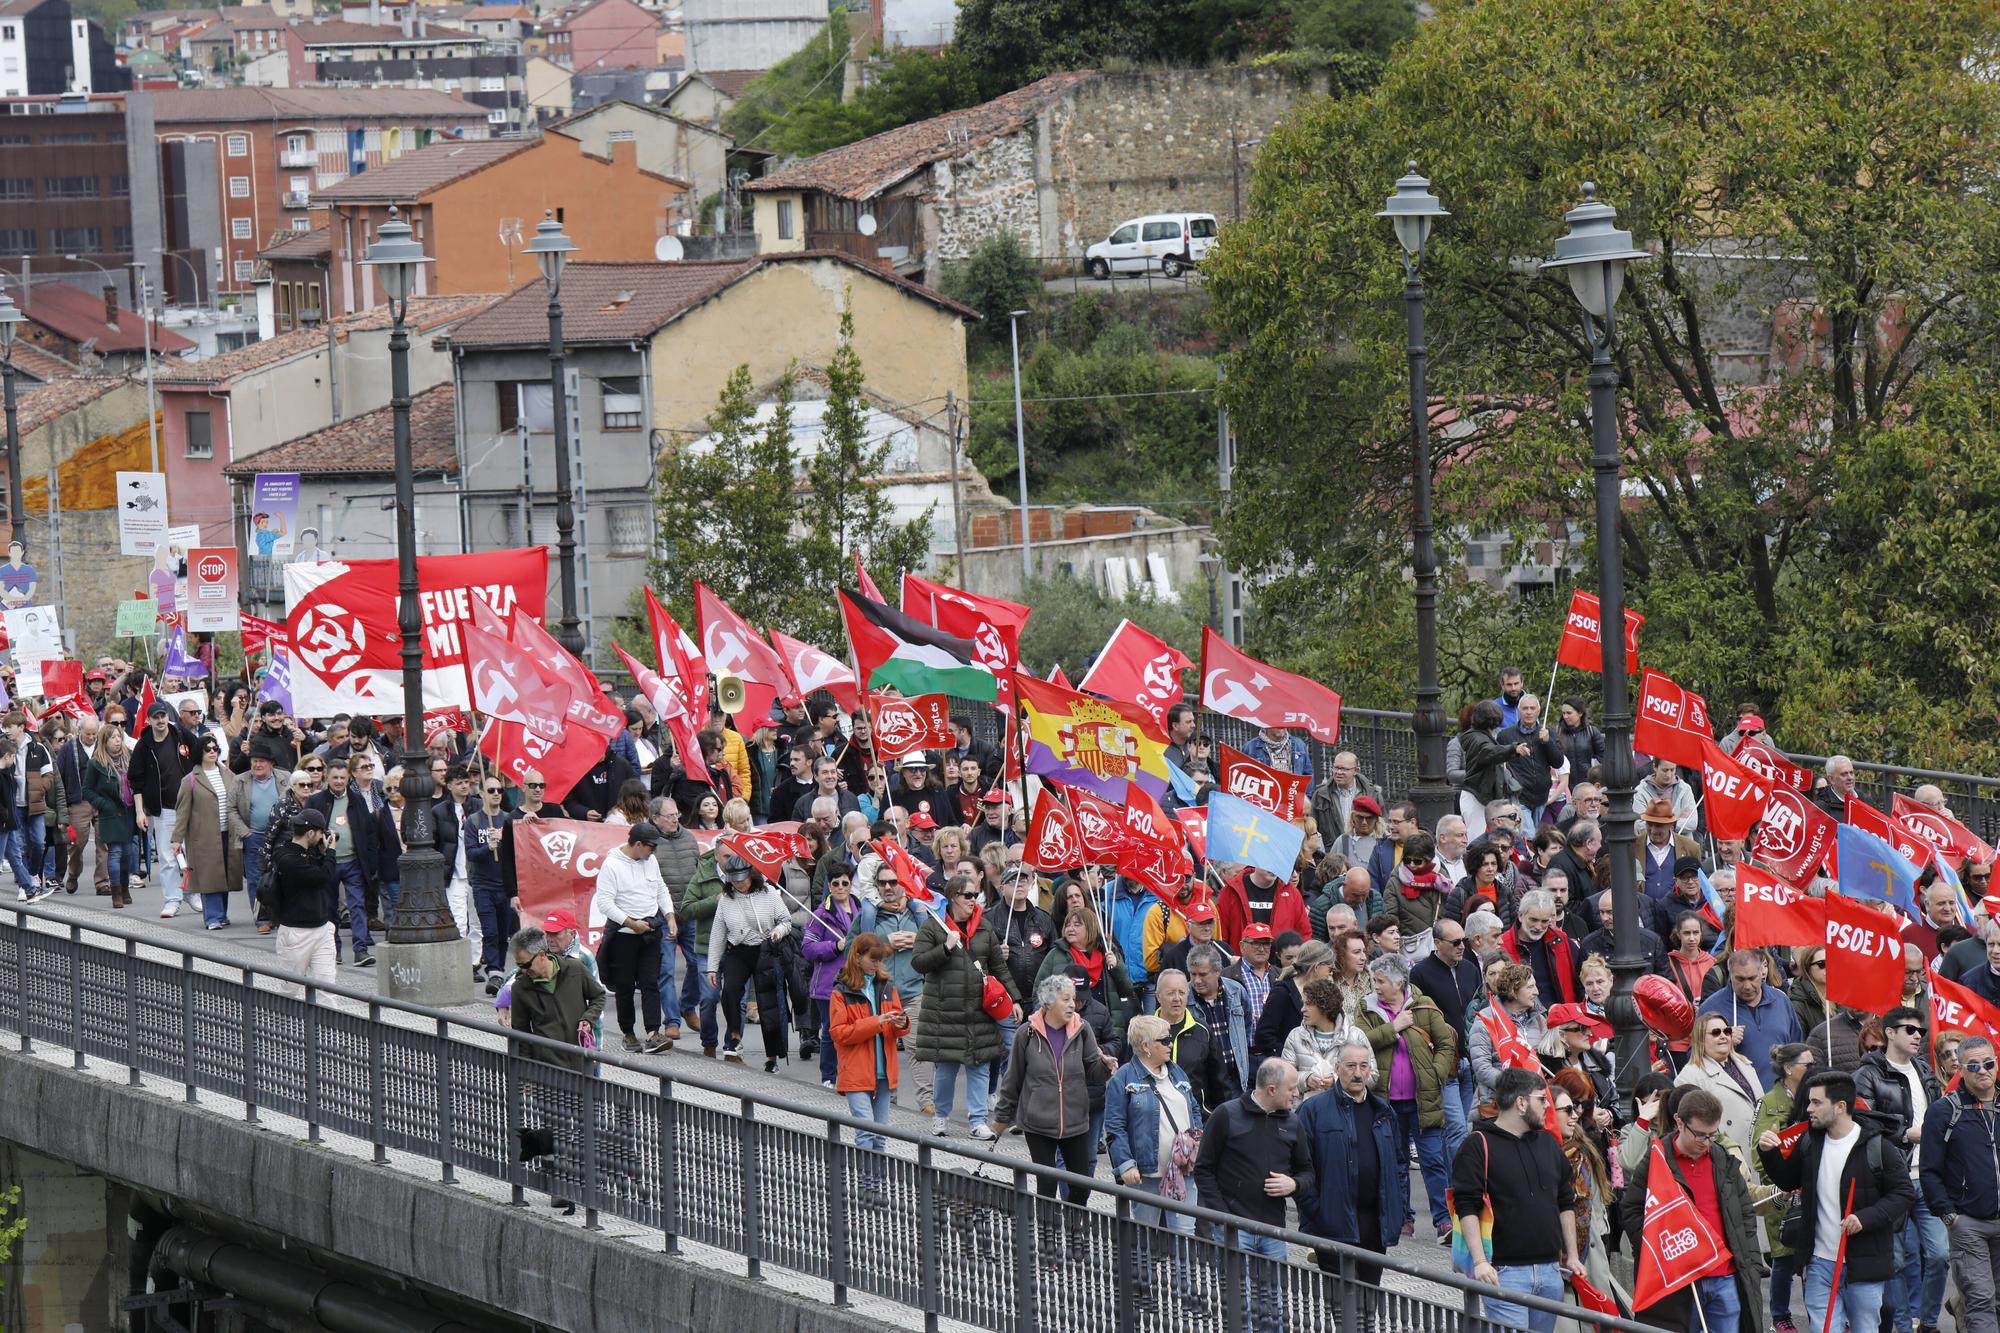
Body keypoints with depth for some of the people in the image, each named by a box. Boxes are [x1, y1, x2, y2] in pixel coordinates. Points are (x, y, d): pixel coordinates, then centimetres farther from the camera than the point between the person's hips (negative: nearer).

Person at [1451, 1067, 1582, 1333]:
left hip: (1550, 1270, 7)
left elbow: (1566, 1204, 24)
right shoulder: (1478, 1146, -4)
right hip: (1505, 1271, -7)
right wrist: (1480, 1261, -20)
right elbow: (1466, 1208, -11)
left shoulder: (1549, 1144, 17)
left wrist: (1572, 1256, 19)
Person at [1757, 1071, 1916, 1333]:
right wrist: (1769, 1153, 2)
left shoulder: (1877, 1147, -10)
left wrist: (1865, 1218, -21)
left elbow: (1904, 1194, -8)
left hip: (1864, 1264, -3)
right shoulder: (1810, 1143, 5)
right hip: (1820, 1263, 3)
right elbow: (1787, 1181, 20)